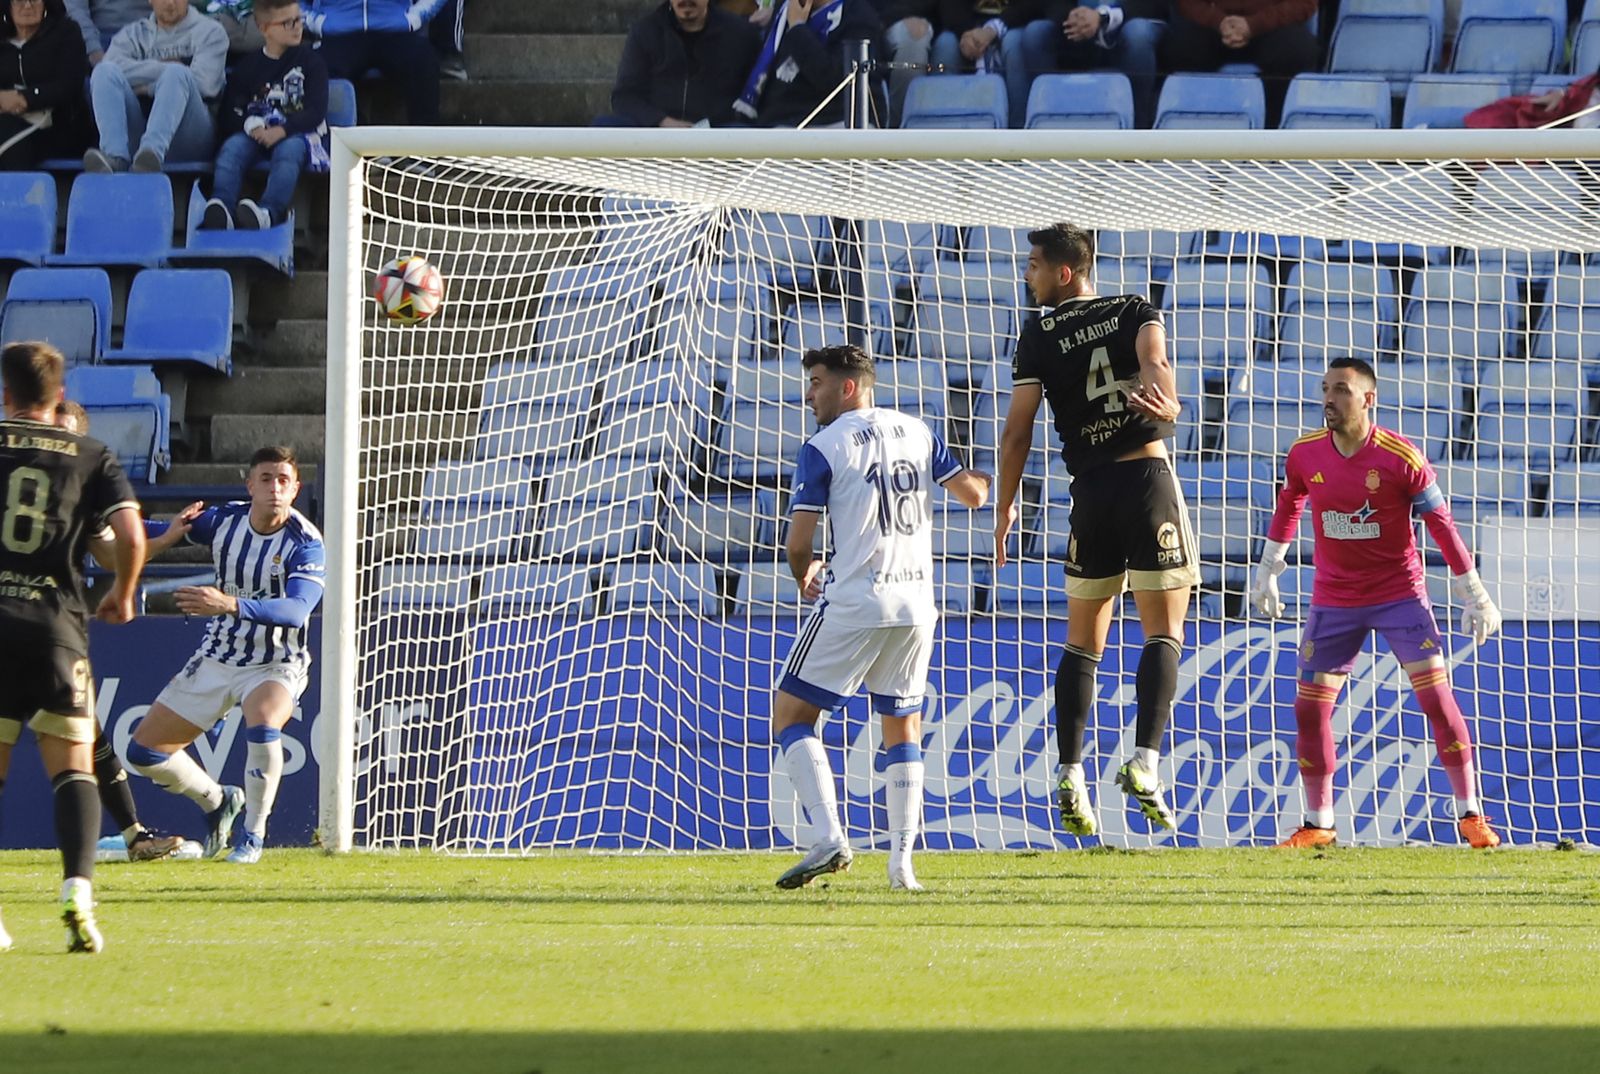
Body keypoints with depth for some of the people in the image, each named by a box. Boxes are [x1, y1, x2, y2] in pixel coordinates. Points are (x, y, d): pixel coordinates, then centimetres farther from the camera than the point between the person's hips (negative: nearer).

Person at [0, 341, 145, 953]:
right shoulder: (91, 458, 6)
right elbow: (131, 536, -4)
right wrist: (122, 596, 15)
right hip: (58, 624, 0)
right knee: (73, 768, 3)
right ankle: (78, 892, -16)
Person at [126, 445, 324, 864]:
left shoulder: (305, 543, -19)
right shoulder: (223, 520, -6)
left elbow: (296, 609, -35)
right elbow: (145, 539, 4)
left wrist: (230, 605, -48)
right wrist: (165, 539, -22)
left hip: (275, 667, -5)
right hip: (216, 659, 5)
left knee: (263, 727, -37)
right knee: (144, 752, 4)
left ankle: (253, 835, -17)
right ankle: (217, 802, 31)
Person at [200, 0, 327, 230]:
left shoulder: (310, 61, 5)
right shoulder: (248, 67, 12)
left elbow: (316, 112, -5)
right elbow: (230, 112, 6)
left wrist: (282, 131, -22)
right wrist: (250, 125, -19)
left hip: (298, 134, -3)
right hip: (257, 134, 3)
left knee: (289, 149, -38)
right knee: (232, 146, -31)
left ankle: (268, 213, -62)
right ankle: (220, 208, -54)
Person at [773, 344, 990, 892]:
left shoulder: (823, 447, -3)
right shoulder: (917, 433, 11)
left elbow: (799, 543, -5)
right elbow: (972, 494, 10)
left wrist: (805, 576, 17)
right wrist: (987, 480, 34)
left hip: (854, 601, -5)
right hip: (916, 604, 5)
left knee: (791, 714, 3)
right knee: (903, 729, 17)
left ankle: (829, 837, -14)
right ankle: (902, 861, 8)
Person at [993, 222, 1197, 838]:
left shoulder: (1040, 336, 6)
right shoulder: (1136, 311, 9)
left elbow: (1018, 428, 3)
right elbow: (1153, 359, -14)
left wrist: (1005, 506, 11)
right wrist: (1164, 399, -34)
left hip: (1090, 490, 1)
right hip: (1148, 479, -1)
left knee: (1083, 640, 11)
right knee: (1164, 631, 1)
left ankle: (1071, 774, 0)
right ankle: (1145, 760, -17)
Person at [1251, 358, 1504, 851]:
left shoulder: (1402, 459, -16)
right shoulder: (1304, 455, -5)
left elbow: (1442, 526, -8)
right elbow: (1288, 507, 15)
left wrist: (1475, 596, -6)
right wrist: (1268, 572, 21)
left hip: (1399, 594, -3)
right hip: (1334, 601, 3)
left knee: (1436, 694, -12)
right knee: (1310, 708, -2)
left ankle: (1470, 815, -3)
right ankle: (1317, 824, 13)